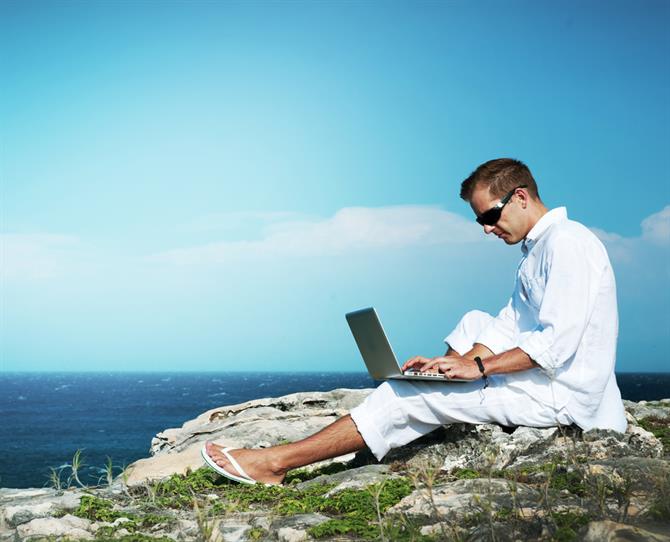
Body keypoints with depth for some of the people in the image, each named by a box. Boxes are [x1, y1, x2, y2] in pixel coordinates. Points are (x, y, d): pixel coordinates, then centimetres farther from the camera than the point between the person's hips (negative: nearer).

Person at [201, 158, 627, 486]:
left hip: (561, 393, -10)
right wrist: (460, 361, -2)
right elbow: (507, 329, 14)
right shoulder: (536, 250, 18)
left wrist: (479, 366, -19)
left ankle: (277, 462, -8)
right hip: (545, 382, 10)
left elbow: (558, 344, -23)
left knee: (411, 396, -12)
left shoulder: (567, 242, -14)